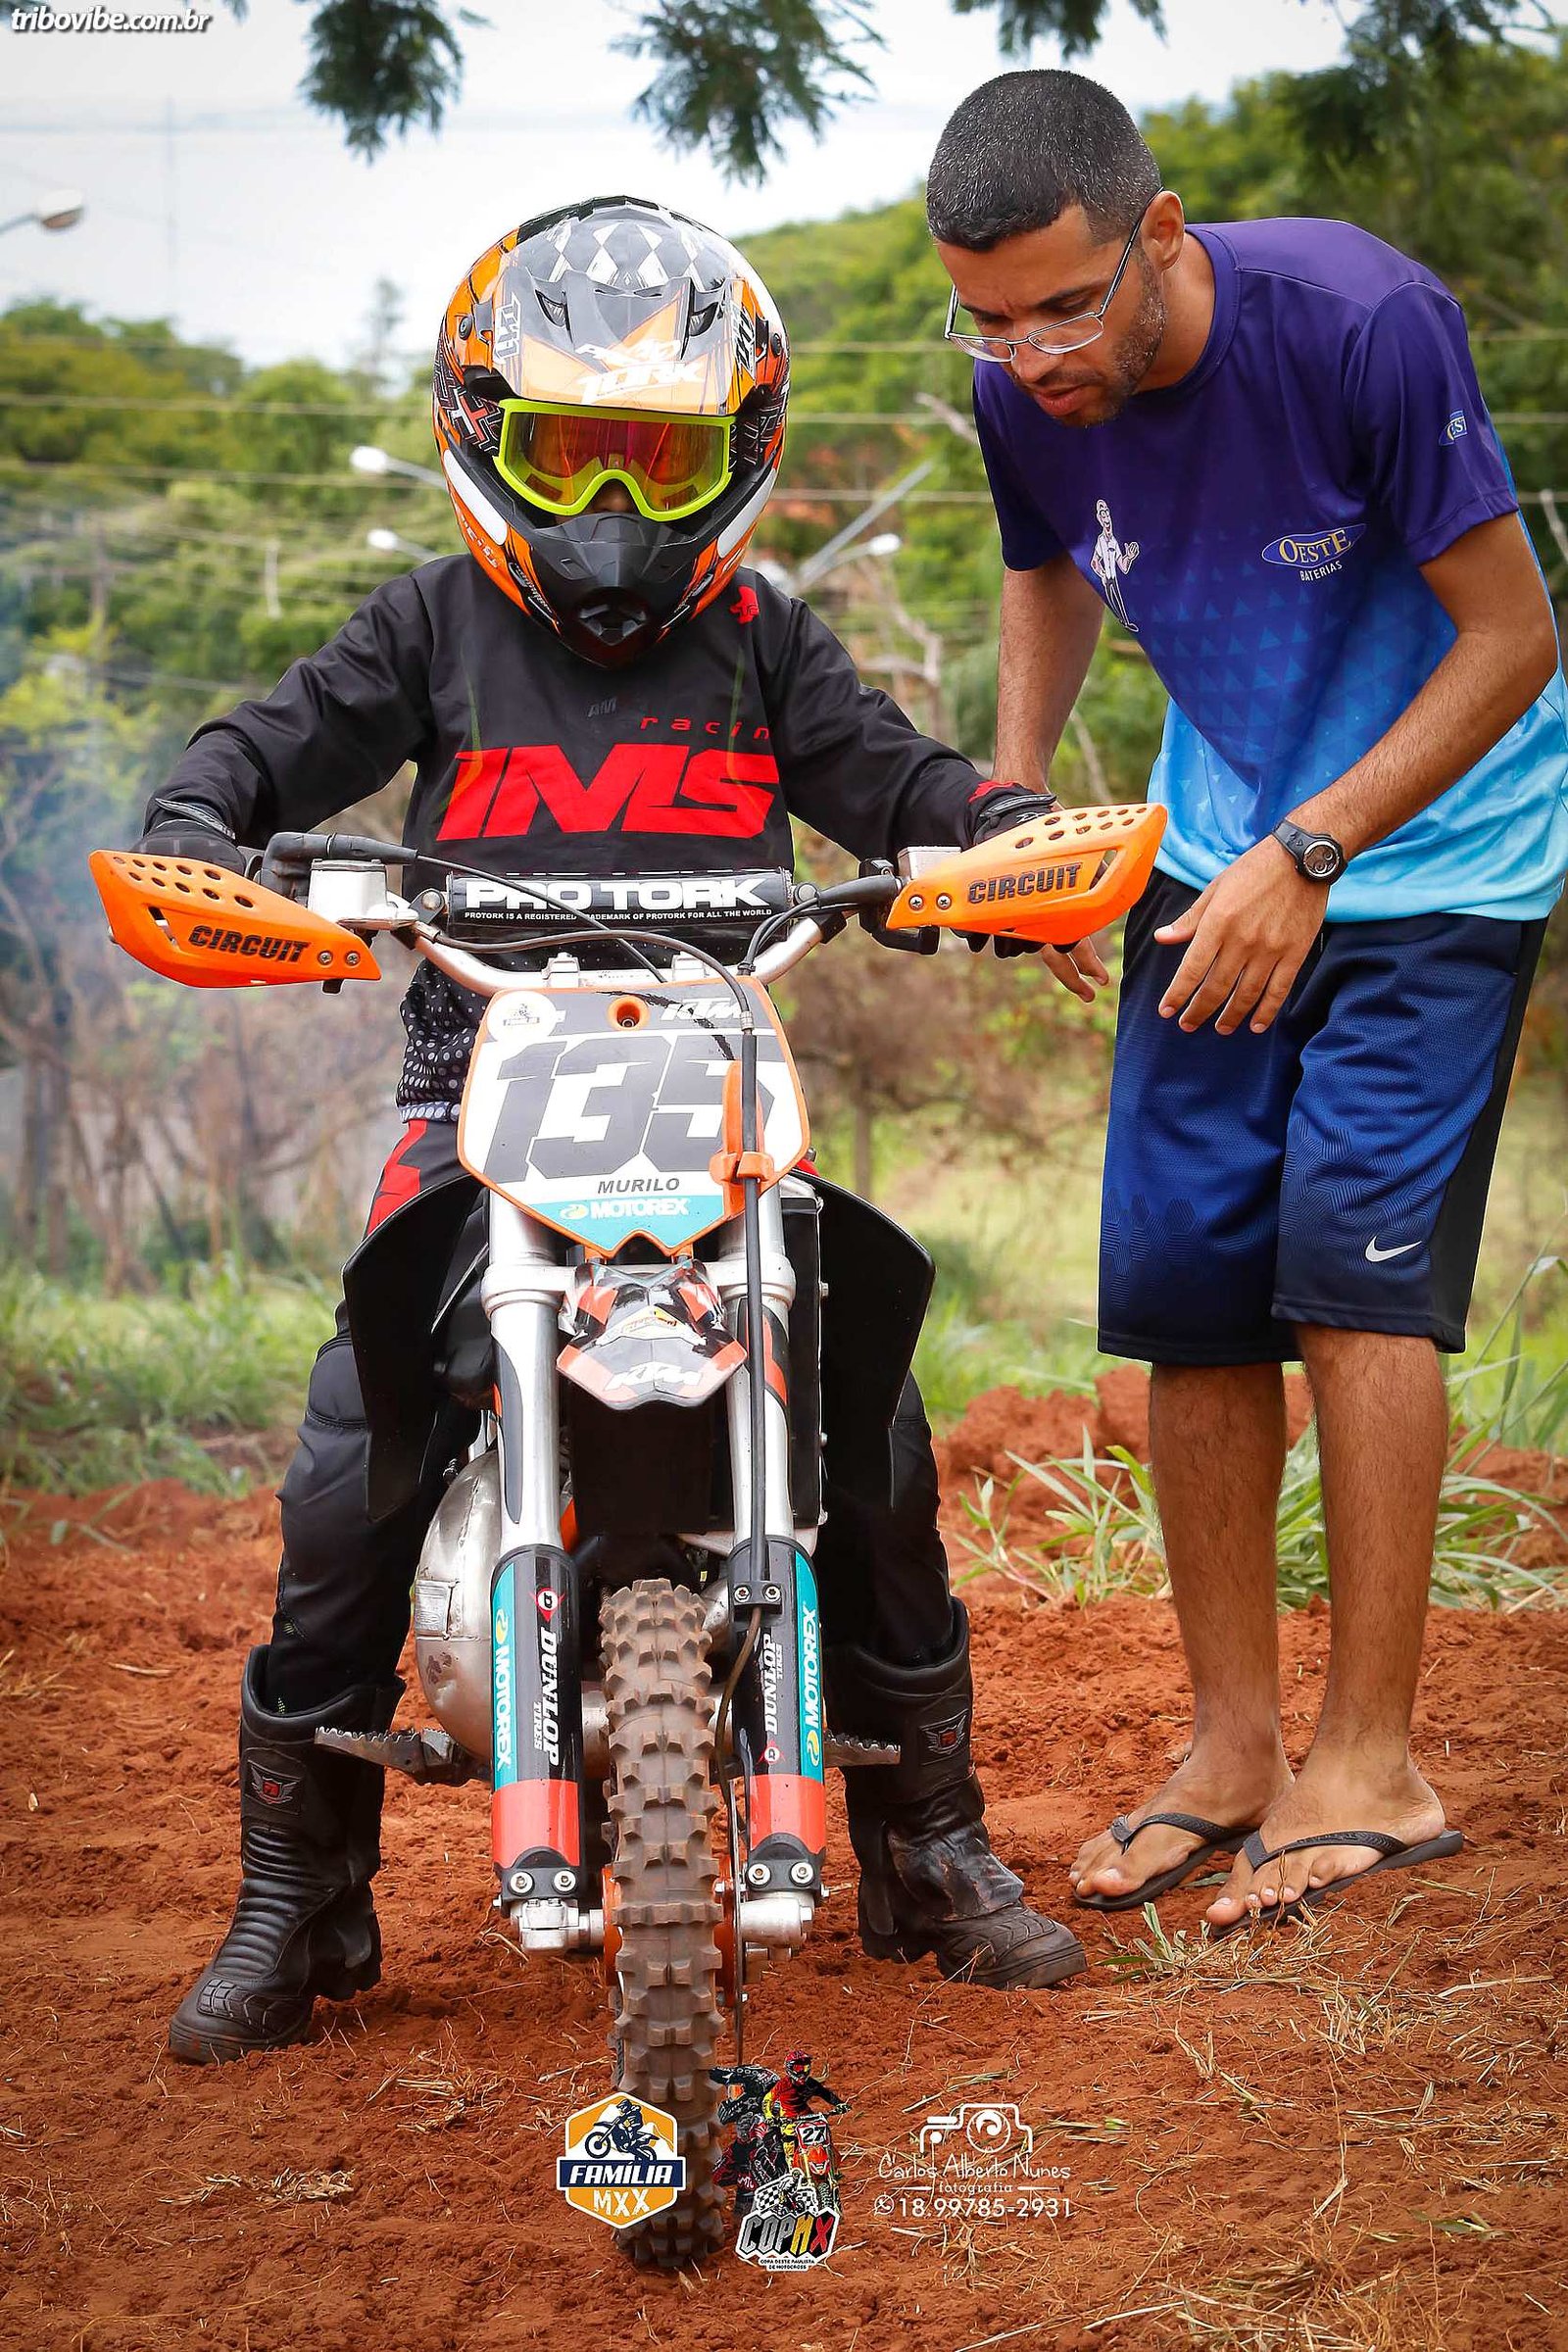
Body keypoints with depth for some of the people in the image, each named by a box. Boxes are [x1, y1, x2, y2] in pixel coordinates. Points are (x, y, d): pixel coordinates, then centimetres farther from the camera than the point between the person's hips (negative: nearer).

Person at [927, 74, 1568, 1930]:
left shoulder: (1360, 322, -27)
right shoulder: (1023, 397, -10)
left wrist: (1308, 856, -24)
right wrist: (1011, 801, -1)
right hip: (1219, 854, 5)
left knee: (1355, 1253, -16)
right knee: (1180, 1276, -1)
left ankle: (1371, 1762, -9)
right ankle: (1231, 1743, 12)